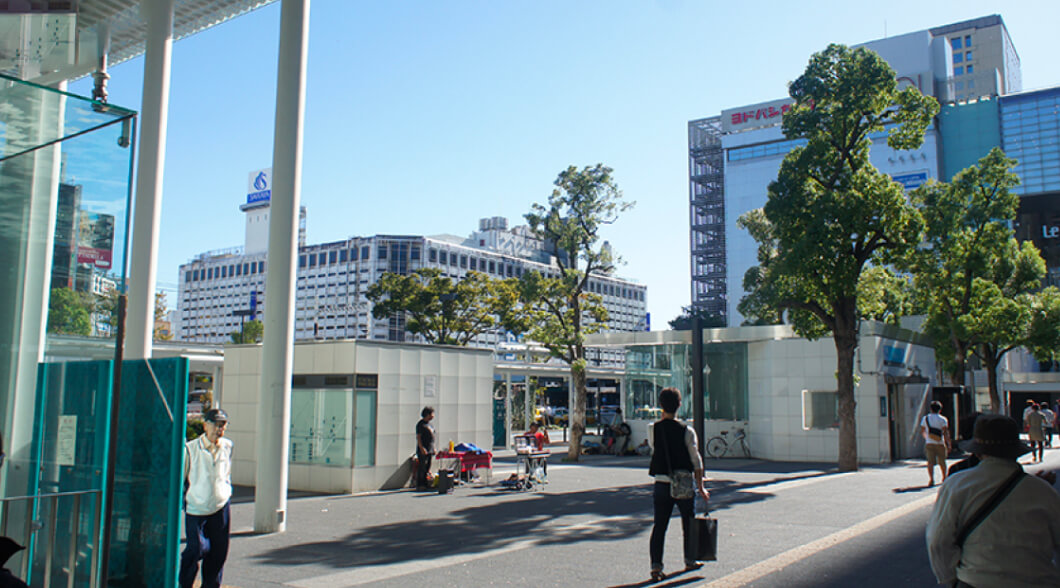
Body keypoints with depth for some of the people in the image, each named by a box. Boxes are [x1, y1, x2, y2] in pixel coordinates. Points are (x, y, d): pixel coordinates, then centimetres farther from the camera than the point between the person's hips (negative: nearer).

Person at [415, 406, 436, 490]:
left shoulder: (430, 424, 18)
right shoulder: (421, 424, -8)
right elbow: (418, 437, -13)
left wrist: (433, 448, 18)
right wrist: (421, 448, -20)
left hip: (430, 449, 9)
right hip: (423, 450, -9)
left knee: (427, 468, 9)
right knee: (422, 467, -8)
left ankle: (425, 484, 15)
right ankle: (419, 485, -5)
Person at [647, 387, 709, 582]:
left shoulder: (653, 429, -4)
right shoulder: (686, 431, -10)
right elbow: (696, 460, -8)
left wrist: (663, 418, 15)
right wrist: (700, 487, 0)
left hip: (661, 484, 1)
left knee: (659, 525, 5)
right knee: (689, 523, 18)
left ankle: (656, 566, -3)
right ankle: (690, 560, 33)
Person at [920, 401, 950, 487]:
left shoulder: (925, 418, 5)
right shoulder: (943, 419, -2)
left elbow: (922, 431, 13)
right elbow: (945, 433, -8)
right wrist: (948, 444, -5)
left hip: (929, 444, 0)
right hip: (940, 444, 0)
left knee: (930, 462, -3)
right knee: (942, 462, 16)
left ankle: (931, 479, -16)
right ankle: (944, 478, 33)